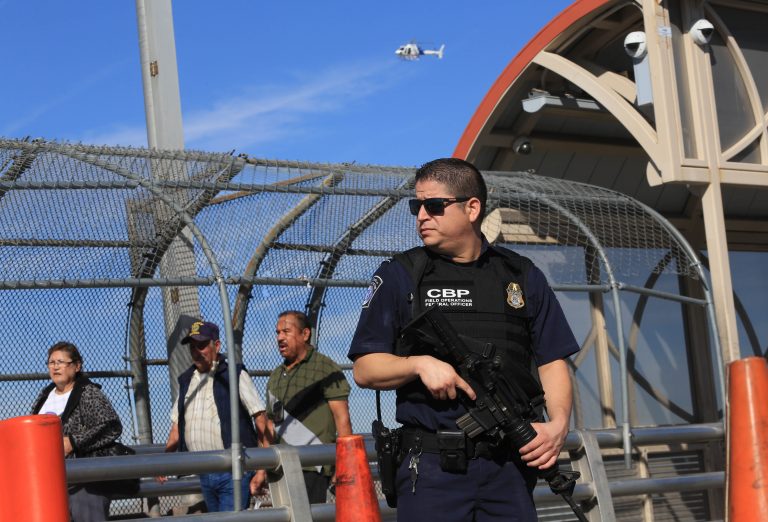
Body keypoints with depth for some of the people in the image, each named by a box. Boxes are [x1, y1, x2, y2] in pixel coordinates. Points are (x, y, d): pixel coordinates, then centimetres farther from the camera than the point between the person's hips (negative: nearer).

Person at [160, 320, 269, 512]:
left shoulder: (235, 376, -4)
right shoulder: (186, 381, 15)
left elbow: (261, 420, -9)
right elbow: (177, 425, 21)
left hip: (234, 472, -6)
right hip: (204, 473, 6)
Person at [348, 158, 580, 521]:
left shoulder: (522, 277, 11)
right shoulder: (398, 276, 5)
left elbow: (552, 362, 10)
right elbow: (364, 369, 3)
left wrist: (559, 423, -8)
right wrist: (420, 364, -14)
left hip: (510, 467, 2)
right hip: (430, 467, -2)